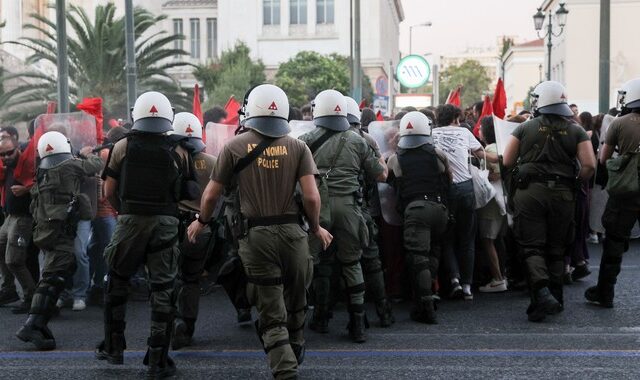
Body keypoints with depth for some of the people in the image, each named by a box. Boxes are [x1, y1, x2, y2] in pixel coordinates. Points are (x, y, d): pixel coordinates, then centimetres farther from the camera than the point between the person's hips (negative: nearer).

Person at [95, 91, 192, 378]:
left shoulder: (123, 147, 0)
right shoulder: (178, 152, 1)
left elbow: (109, 191, 3)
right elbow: (185, 192, 2)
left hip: (130, 221, 0)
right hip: (166, 223, 0)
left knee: (117, 282, 18)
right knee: (162, 290, 5)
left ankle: (113, 348, 24)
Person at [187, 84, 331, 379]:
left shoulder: (235, 147, -1)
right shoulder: (297, 148, 0)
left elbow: (211, 194, 4)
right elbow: (311, 197, -7)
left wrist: (201, 221, 23)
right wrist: (316, 227, 11)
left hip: (256, 235, -1)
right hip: (292, 231, 1)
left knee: (271, 313, 4)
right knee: (295, 302, 22)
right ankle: (295, 351, 41)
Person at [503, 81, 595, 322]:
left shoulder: (525, 128, 1)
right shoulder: (575, 131, 3)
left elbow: (507, 162, 3)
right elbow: (589, 166, -6)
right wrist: (573, 180, 12)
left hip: (530, 191, -2)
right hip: (562, 194, 2)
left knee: (532, 247, 0)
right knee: (556, 249, 15)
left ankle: (542, 291, -22)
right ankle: (555, 299, 17)